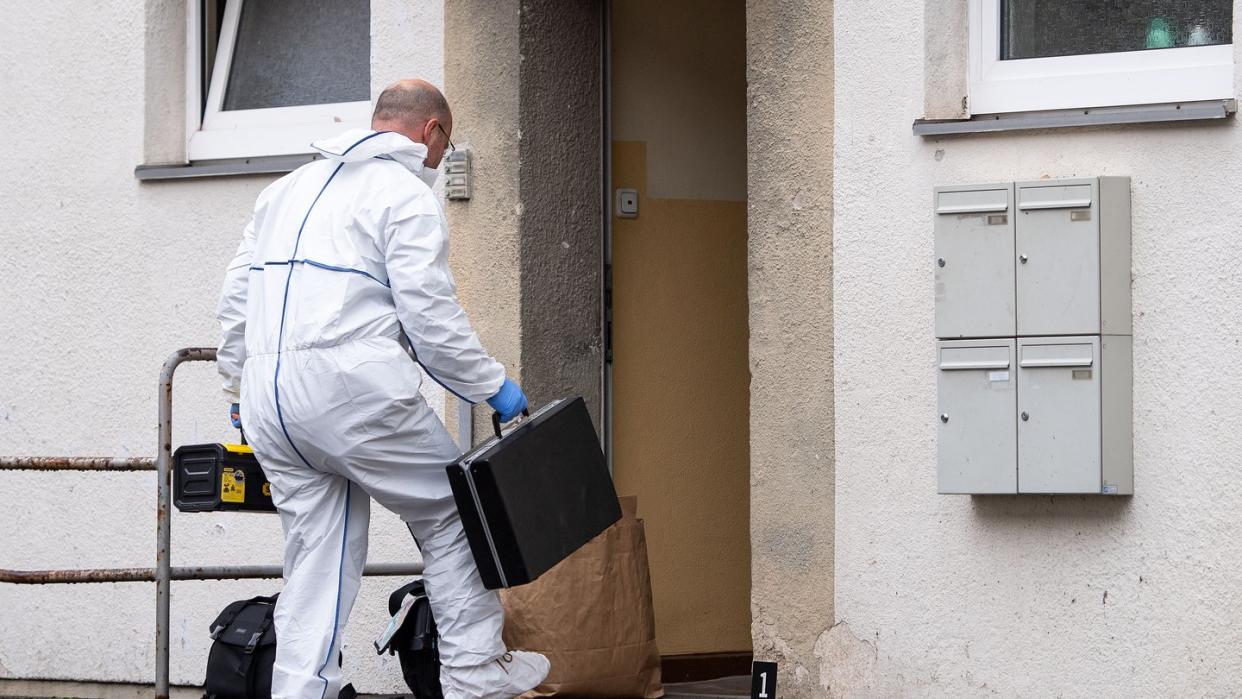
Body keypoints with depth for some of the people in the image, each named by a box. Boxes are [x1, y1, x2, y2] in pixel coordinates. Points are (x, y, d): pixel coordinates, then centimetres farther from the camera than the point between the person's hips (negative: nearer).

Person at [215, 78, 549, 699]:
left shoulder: (289, 187, 22)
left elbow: (234, 298, 22)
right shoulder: (406, 194, -1)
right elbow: (430, 316, -9)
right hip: (350, 388, -7)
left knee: (317, 555, 11)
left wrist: (239, 390, 29)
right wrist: (494, 387, 3)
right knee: (448, 511, 10)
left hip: (267, 393, 7)